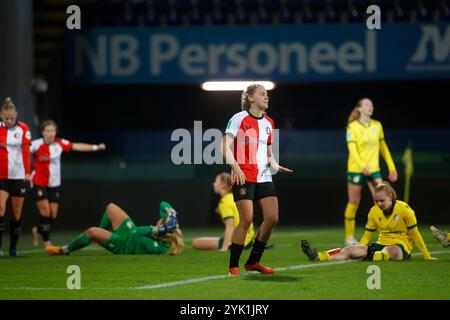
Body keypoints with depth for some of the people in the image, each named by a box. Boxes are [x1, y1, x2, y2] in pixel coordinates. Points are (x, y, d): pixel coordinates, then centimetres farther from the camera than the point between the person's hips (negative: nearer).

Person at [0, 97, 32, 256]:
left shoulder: (23, 129, -2)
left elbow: (26, 152, -5)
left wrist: (28, 172, -10)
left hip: (18, 176, 0)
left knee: (17, 212, 6)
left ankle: (13, 246, 17)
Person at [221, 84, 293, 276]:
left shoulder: (268, 123, 16)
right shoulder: (239, 119, -4)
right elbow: (225, 146, -11)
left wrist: (274, 165, 5)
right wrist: (235, 167, -23)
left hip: (263, 176, 7)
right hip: (244, 177, -7)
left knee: (272, 218, -2)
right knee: (247, 219, -13)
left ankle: (253, 262, 12)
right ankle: (233, 266, -2)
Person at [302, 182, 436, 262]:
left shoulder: (404, 210, -8)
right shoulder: (374, 212, 6)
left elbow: (415, 233, -2)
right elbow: (367, 236, 16)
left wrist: (427, 256, 1)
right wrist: (358, 250, 8)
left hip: (401, 246, -4)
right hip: (381, 244, 4)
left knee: (391, 250, -45)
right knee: (350, 249, -21)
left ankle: (377, 257, -81)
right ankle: (318, 257, -42)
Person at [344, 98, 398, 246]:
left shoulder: (377, 125, 8)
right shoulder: (353, 127, -7)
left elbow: (383, 148, 15)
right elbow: (352, 149, -16)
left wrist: (391, 167, 11)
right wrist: (362, 166, -30)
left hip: (374, 170, 4)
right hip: (356, 170, -4)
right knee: (353, 203, 4)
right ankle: (349, 237, 15)